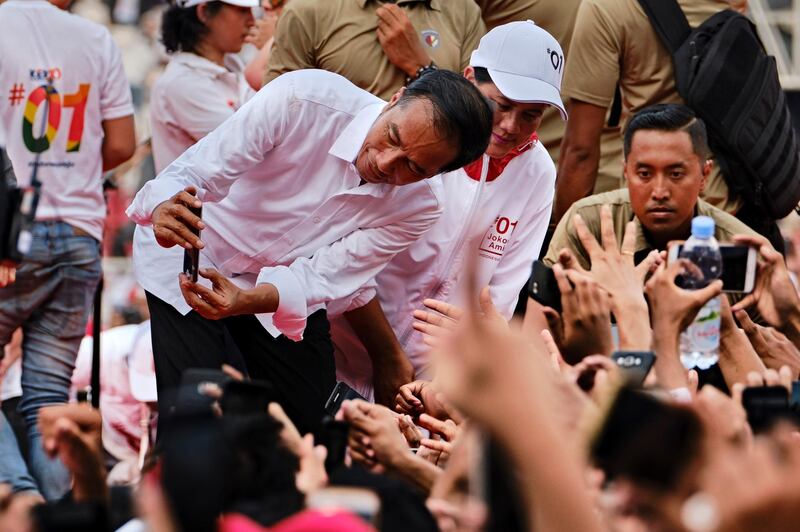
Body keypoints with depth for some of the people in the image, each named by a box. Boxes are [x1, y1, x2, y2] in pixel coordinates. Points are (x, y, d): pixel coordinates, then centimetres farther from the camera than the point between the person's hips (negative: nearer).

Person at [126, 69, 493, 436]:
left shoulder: (418, 208, -21)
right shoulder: (304, 101, -33)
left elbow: (323, 275, -22)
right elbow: (199, 172, -33)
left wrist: (243, 302, -41)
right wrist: (165, 209, -57)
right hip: (194, 254, -4)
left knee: (314, 422, -1)